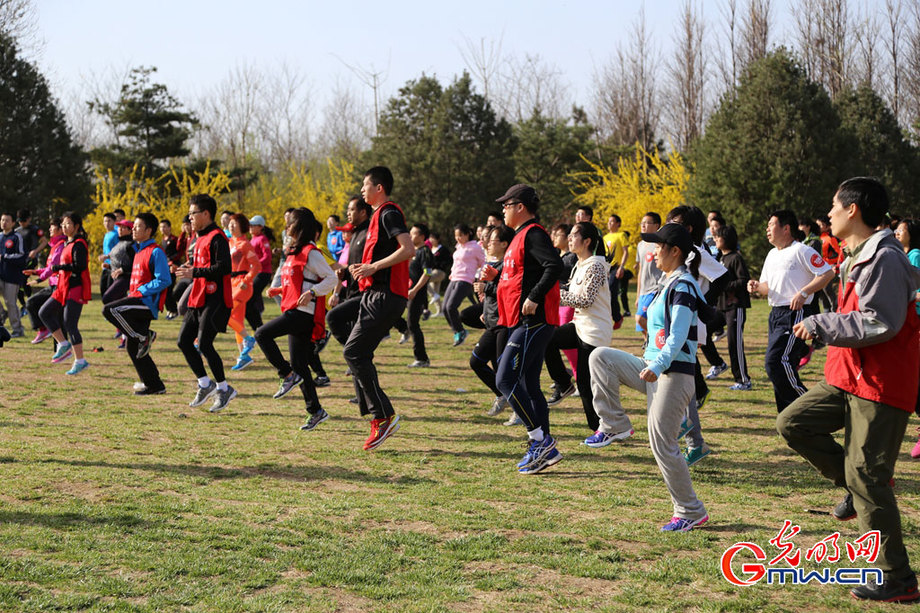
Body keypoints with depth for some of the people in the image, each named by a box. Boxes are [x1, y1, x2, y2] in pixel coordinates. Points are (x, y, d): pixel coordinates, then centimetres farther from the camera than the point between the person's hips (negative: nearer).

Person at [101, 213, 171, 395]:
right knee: (132, 347, 9)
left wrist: (140, 291, -16)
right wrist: (131, 292, 13)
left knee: (109, 310, -25)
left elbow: (164, 280, -17)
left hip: (147, 303, -9)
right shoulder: (138, 251, 20)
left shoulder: (156, 252, -9)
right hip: (139, 302, 9)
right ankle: (154, 385, 15)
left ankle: (144, 336, -14)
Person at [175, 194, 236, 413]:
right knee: (183, 341, 6)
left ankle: (223, 389, 3)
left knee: (204, 344, -12)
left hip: (215, 301, -10)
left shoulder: (217, 237, -13)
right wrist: (189, 267, 8)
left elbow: (224, 267, -23)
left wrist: (194, 272, -21)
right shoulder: (200, 238, 18)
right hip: (199, 300, 10)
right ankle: (205, 384, 16)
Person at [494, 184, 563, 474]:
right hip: (525, 323, 11)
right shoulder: (521, 236, 20)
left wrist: (534, 298, -26)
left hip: (533, 321, -11)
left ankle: (540, 439, -9)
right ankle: (545, 448, 15)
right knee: (528, 385, 12)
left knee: (505, 379, -13)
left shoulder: (533, 234, -12)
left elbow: (555, 265, -25)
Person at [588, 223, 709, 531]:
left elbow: (678, 336, -24)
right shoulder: (669, 283, 16)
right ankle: (615, 425, 4)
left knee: (662, 443, -6)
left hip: (673, 375, -9)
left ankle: (691, 512, 6)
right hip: (653, 370, 9)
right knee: (600, 356, -3)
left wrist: (658, 366, -36)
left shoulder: (683, 286, -14)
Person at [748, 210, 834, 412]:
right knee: (784, 366, 9)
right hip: (776, 314, 9)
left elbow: (827, 273, -12)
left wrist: (804, 293, -19)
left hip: (794, 313, -9)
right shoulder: (772, 255, 19)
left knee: (776, 362, -20)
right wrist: (757, 286, 1)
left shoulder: (801, 251, -8)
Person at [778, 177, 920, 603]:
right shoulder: (857, 258, 14)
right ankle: (857, 487, 13)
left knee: (867, 477, -7)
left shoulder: (883, 259, -18)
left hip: (881, 384, -10)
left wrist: (820, 324, -18)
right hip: (849, 376, 10)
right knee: (793, 423, 5)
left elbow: (880, 324, -25)